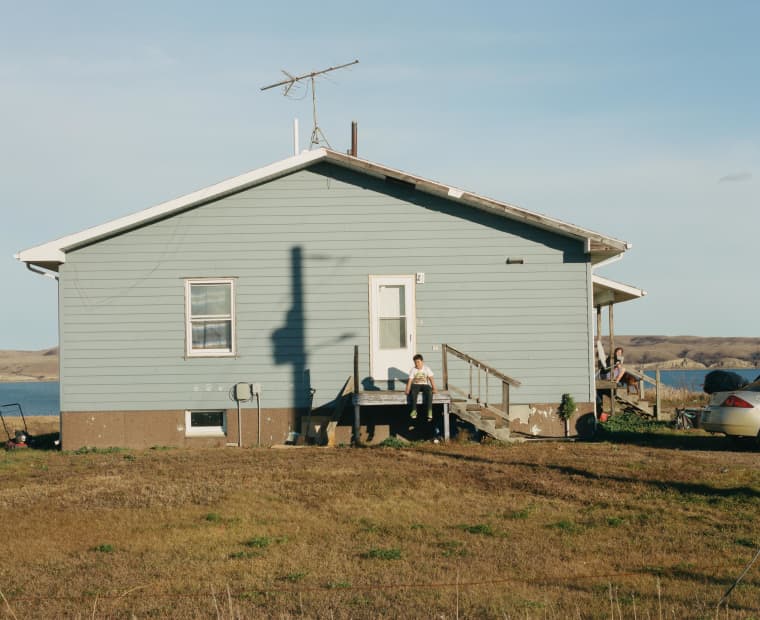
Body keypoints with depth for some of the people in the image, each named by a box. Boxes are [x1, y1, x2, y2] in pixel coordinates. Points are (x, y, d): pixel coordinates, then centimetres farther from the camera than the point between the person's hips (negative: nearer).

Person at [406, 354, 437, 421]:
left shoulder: (426, 369, 1)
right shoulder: (413, 370, 2)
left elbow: (431, 379, -5)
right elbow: (410, 380, -5)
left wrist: (434, 388, -17)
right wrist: (408, 390, -18)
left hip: (425, 385, 0)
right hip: (416, 385, 0)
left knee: (429, 392, -35)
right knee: (413, 392, -36)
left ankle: (429, 411, -38)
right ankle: (414, 410, -32)